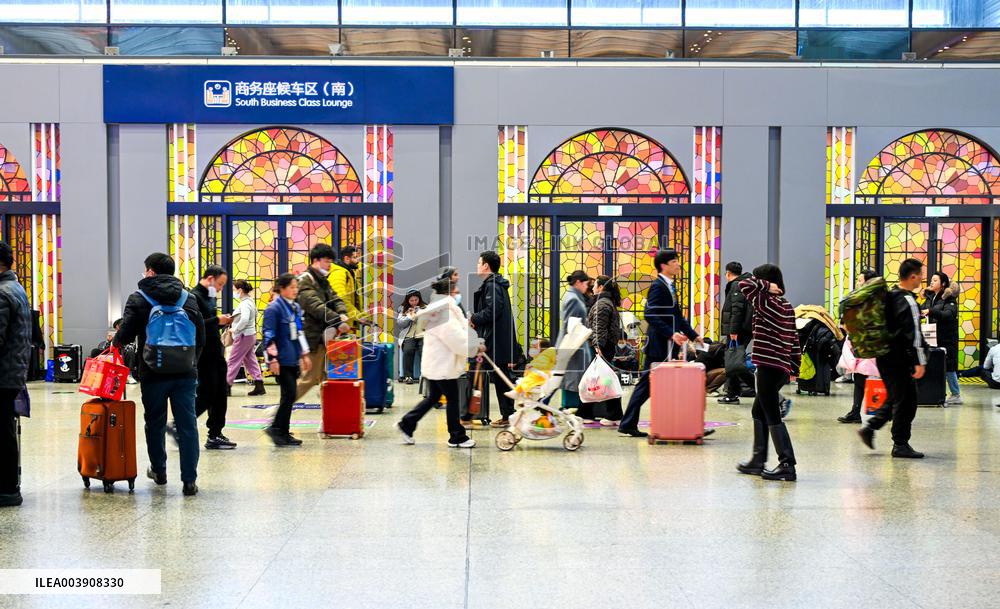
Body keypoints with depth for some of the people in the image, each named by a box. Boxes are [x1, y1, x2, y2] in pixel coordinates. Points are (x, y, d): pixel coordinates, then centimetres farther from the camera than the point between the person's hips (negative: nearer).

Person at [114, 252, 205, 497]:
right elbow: (201, 337, 10)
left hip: (153, 374, -2)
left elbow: (125, 334, -7)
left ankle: (159, 471, 29)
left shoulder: (138, 299, -4)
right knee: (187, 425, 1)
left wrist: (115, 341, 16)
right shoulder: (188, 298, 8)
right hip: (185, 373, 2)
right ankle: (189, 480, -2)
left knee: (155, 424, 15)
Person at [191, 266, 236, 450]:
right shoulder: (194, 297, -13)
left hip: (216, 353, 10)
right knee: (206, 395, -7)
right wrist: (217, 321, -22)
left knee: (221, 394, 9)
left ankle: (215, 435, 15)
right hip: (204, 355, -10)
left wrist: (223, 322, 5)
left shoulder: (211, 297, 18)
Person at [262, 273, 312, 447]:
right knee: (289, 394, -11)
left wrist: (305, 354, 21)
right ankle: (276, 428, -1)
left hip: (293, 359, 8)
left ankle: (283, 432, 13)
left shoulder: (296, 307, 15)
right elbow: (269, 335, -13)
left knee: (289, 396, 8)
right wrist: (272, 359, -17)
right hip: (281, 360, -8)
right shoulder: (274, 308, -9)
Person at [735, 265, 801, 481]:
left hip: (769, 366, -9)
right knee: (759, 412, 19)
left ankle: (787, 465, -7)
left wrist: (765, 286, -8)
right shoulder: (786, 306, 13)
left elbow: (743, 284, -20)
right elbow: (794, 340, 15)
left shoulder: (767, 303, -13)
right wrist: (794, 369, 19)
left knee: (772, 417, -6)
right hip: (782, 367, 9)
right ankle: (758, 461, 24)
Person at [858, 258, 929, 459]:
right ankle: (900, 445, 3)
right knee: (906, 400, -1)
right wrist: (920, 362, -18)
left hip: (884, 357, 9)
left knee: (895, 397, 19)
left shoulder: (888, 297, 11)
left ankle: (869, 427, 11)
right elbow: (914, 334, -19)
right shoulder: (908, 301, -15)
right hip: (900, 359, -9)